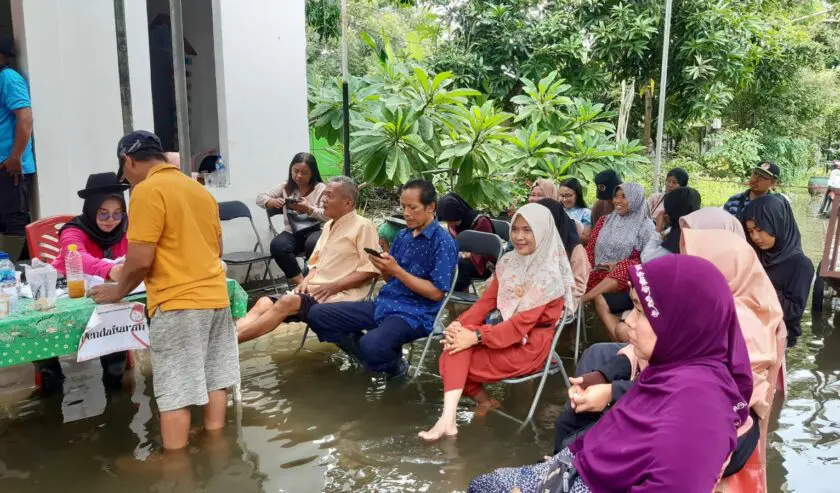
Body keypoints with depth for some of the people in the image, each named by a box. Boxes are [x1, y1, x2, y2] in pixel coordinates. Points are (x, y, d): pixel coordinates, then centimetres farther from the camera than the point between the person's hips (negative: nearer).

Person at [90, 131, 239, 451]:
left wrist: (118, 292, 2)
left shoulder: (147, 191, -11)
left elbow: (141, 259, -15)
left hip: (177, 303, -8)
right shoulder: (200, 190, 13)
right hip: (215, 297, 8)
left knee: (174, 393, -1)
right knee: (214, 380, 14)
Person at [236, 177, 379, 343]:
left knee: (286, 303, -29)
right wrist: (306, 281, 2)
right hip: (314, 291, 9)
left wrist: (334, 286, -17)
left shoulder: (363, 226, -6)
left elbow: (371, 270, -13)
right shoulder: (328, 225, 21)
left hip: (338, 296, -8)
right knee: (265, 303, -11)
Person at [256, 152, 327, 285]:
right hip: (292, 232, 4)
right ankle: (300, 281, -17)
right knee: (276, 246, -28)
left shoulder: (321, 188, -1)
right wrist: (272, 202, -12)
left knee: (312, 244, -38)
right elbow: (260, 198, 10)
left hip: (315, 231, -3)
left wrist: (308, 209, -25)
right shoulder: (286, 186, 10)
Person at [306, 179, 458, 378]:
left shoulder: (443, 243, -11)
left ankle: (395, 365, -1)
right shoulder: (402, 236, 11)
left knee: (371, 346, -37)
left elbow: (436, 293, -15)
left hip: (415, 314, -8)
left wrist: (396, 270, -19)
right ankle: (373, 357, 9)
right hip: (384, 304, 8)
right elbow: (390, 278, 14)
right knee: (317, 314, 0)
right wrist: (382, 267, -9)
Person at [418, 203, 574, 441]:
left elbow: (523, 323, -22)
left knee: (457, 354, -20)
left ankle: (482, 399, -2)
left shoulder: (549, 276, -17)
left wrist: (476, 337, -27)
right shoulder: (508, 262, 5)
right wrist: (460, 324, -16)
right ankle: (448, 419, -23)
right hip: (503, 330, 7)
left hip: (528, 344, -7)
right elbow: (487, 300, 3)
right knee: (458, 341, -22)